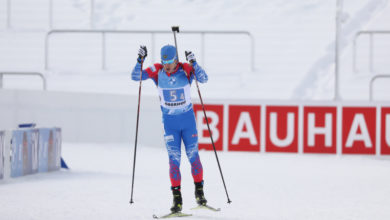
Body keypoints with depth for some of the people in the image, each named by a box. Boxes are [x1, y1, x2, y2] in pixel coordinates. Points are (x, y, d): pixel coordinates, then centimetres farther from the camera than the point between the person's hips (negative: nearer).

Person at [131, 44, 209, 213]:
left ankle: (199, 191, 21)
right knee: (174, 158, -4)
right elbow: (136, 77, -13)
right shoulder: (157, 70, -9)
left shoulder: (186, 69, -14)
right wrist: (140, 60, -28)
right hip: (169, 121, 1)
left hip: (188, 119, -1)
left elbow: (203, 79, -27)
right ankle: (177, 198, -2)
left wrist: (193, 63, -40)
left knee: (193, 155, 4)